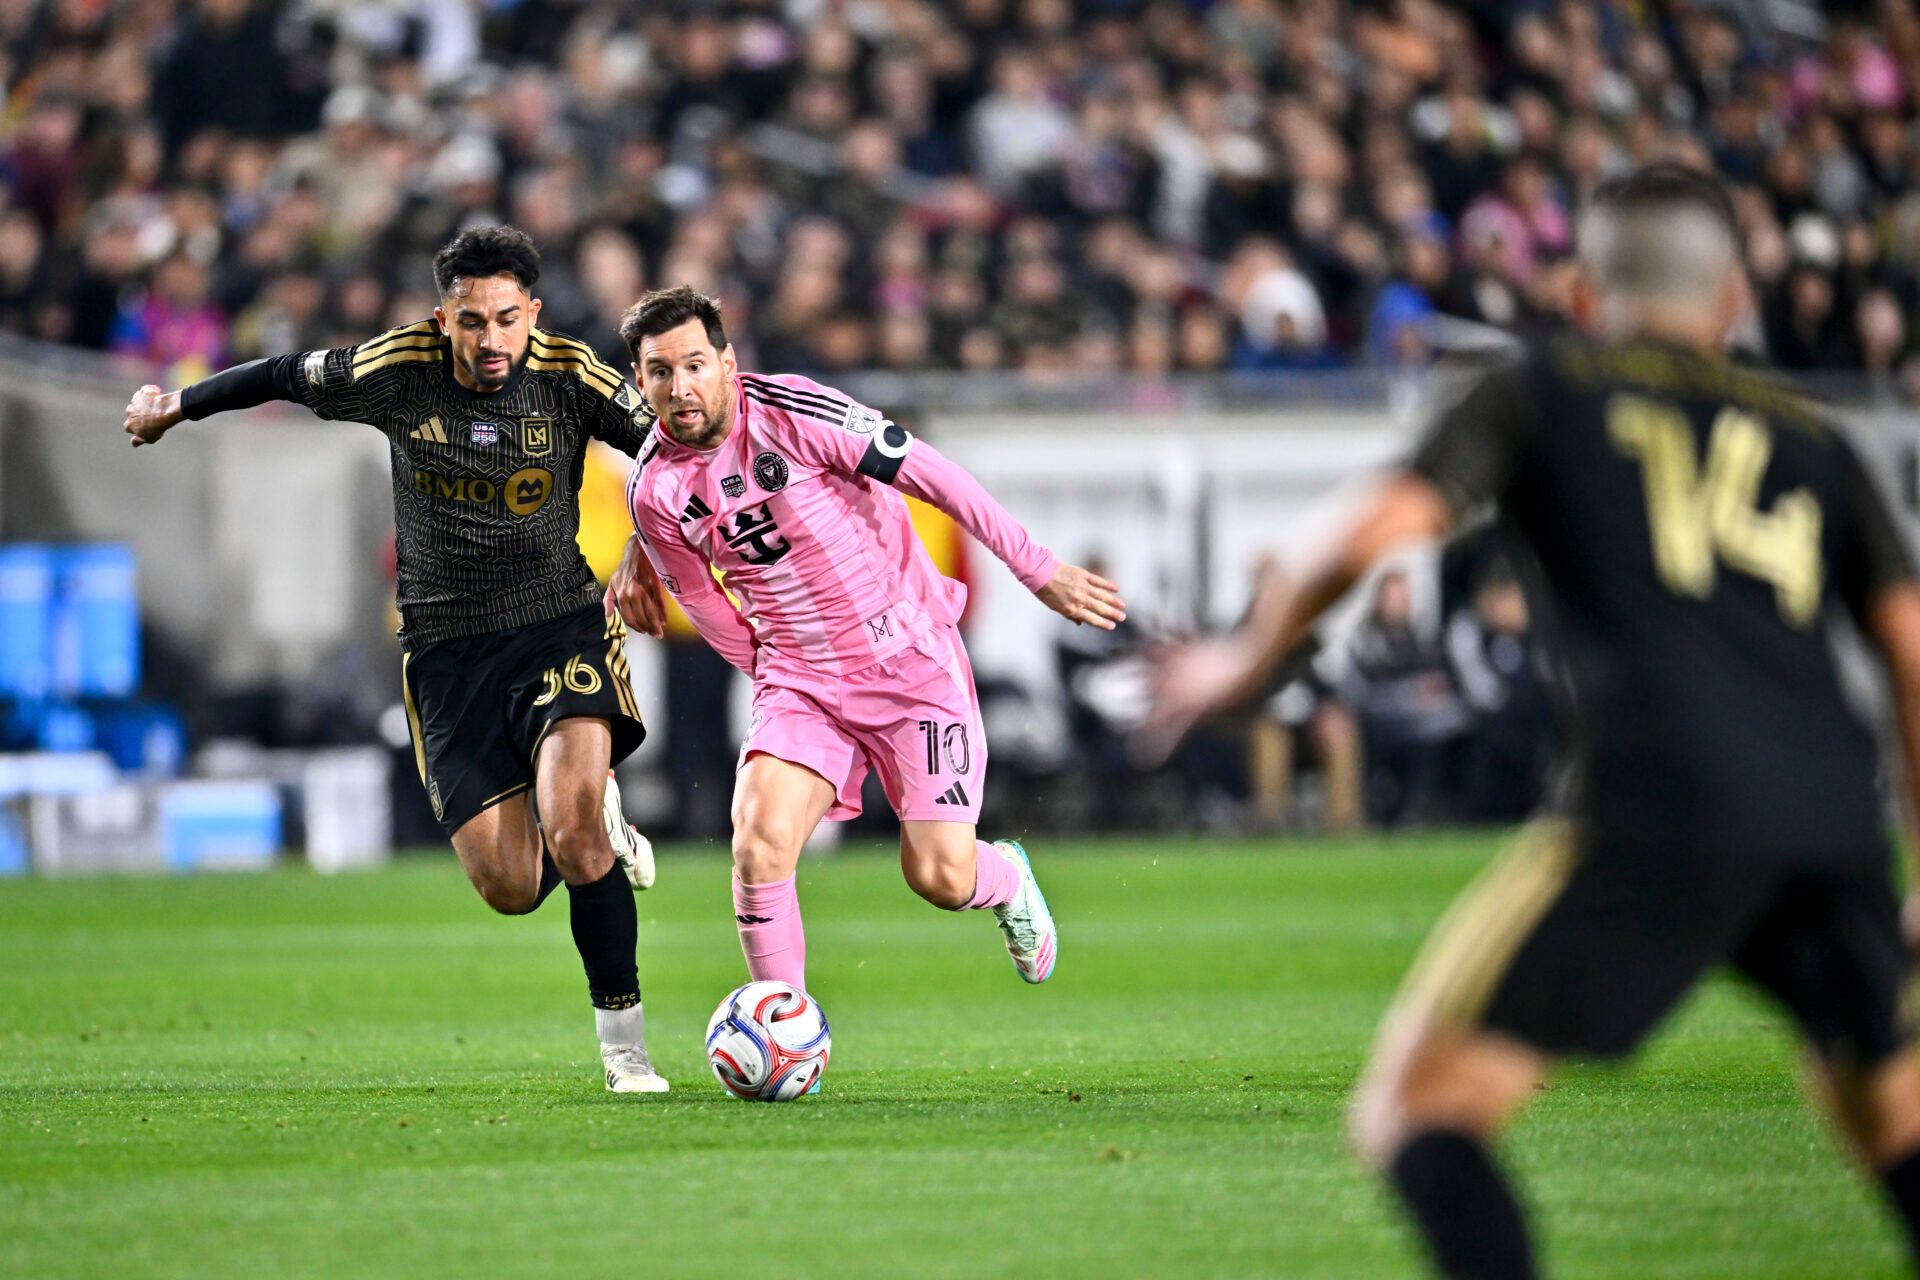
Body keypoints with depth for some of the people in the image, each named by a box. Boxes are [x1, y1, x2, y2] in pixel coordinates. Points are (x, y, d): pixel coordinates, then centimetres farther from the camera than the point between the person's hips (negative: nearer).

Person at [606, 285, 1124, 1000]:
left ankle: (1007, 881, 33)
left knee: (940, 879, -6)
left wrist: (1038, 571, -7)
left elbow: (930, 476, -11)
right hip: (799, 681, 3)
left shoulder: (791, 412, -18)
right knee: (758, 845, -22)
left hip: (913, 664, -3)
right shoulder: (654, 491, -5)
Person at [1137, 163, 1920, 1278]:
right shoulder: (1815, 442, 26)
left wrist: (1243, 660, 21)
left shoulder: (1545, 394, 17)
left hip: (1665, 806, -4)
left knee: (1416, 1105, -3)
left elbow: (1378, 534, 5)